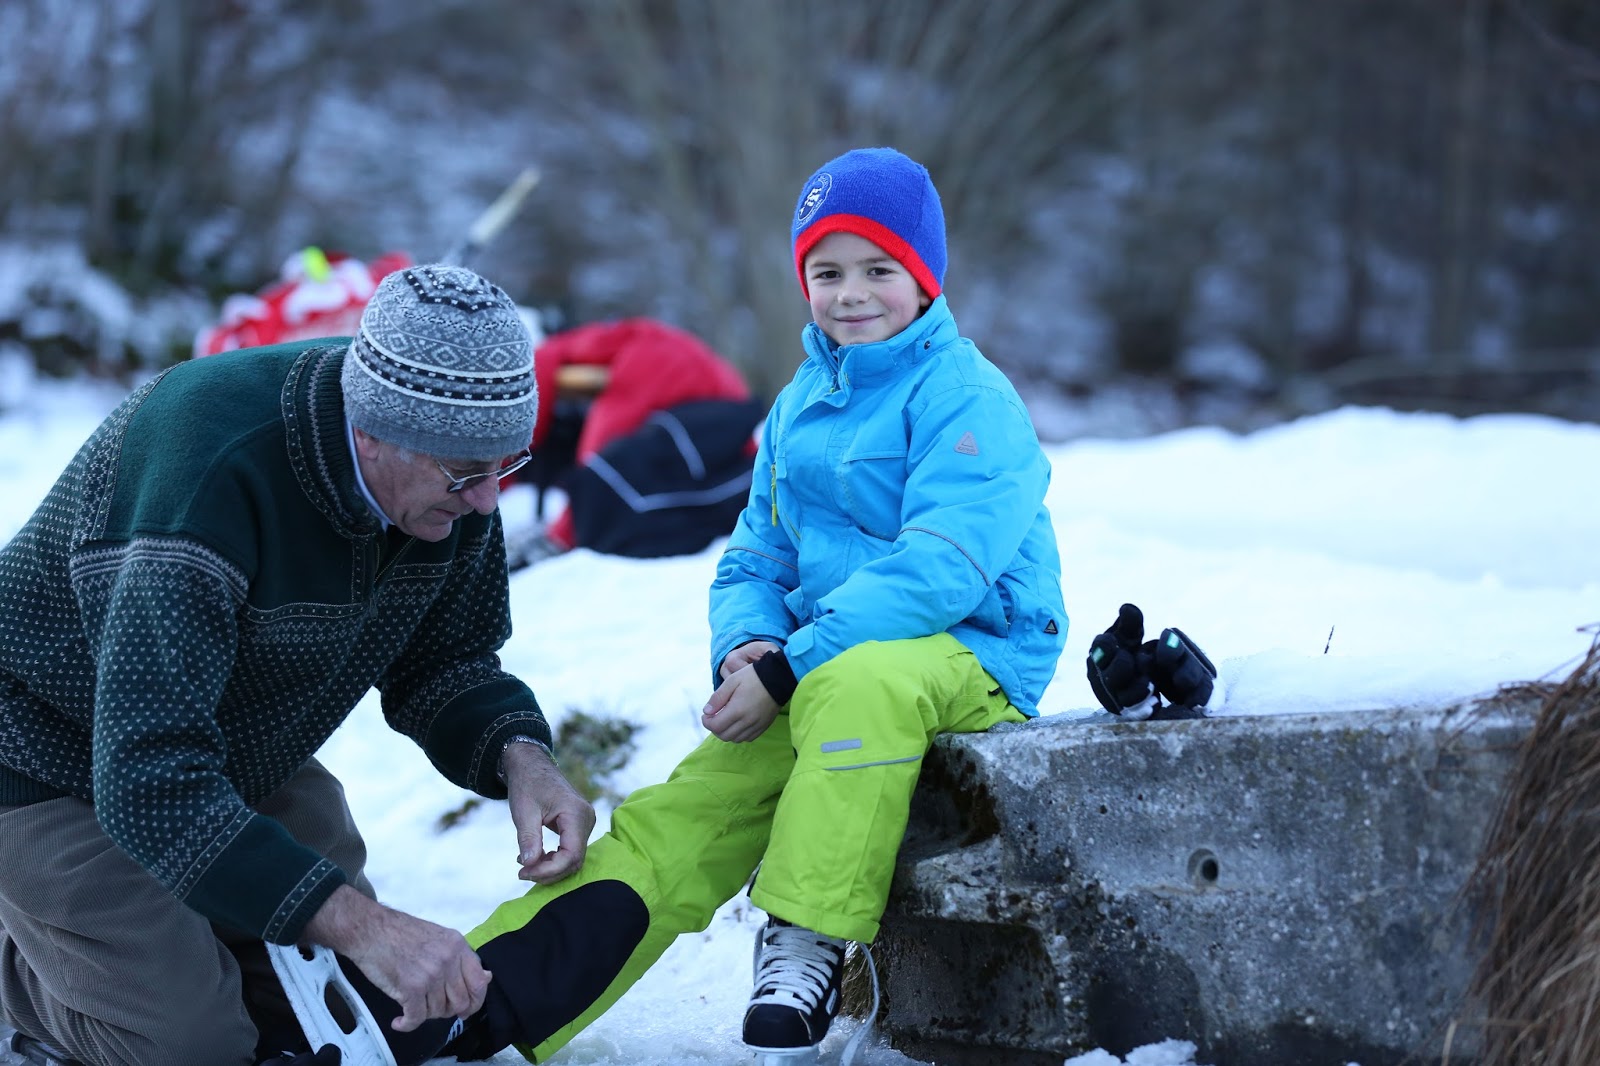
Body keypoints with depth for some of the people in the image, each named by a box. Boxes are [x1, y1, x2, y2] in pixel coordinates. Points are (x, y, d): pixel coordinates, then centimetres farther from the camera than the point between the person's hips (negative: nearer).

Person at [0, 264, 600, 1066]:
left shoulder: (448, 476, -16)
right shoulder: (206, 474, -39)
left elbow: (441, 662, 1)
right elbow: (150, 785, -43)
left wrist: (519, 756, -21)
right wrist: (360, 925, -49)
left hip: (238, 759, 7)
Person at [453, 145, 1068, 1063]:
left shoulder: (967, 396, -7)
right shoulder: (799, 405, 17)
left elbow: (939, 568, -20)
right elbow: (753, 562, 19)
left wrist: (790, 669, -25)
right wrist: (747, 645, -7)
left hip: (966, 655, -6)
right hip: (818, 672, 6)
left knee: (857, 682, -41)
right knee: (675, 819, -12)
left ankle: (808, 941, -35)